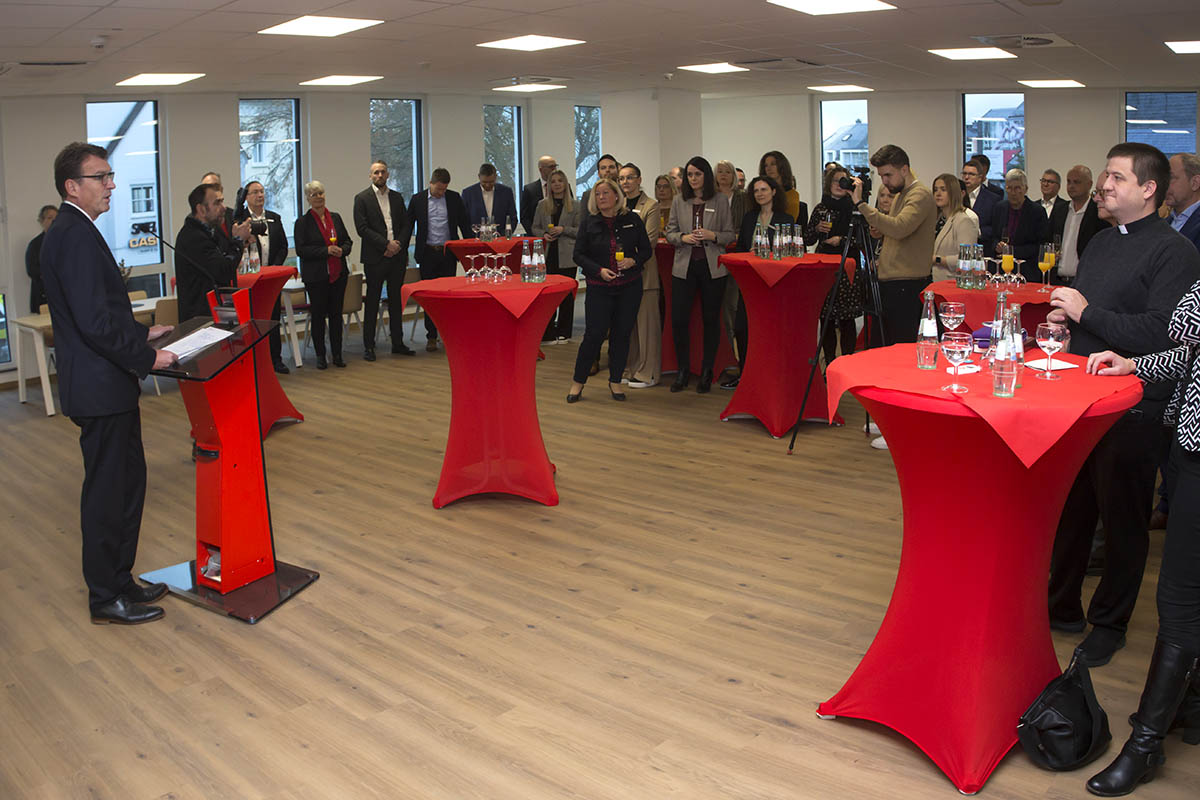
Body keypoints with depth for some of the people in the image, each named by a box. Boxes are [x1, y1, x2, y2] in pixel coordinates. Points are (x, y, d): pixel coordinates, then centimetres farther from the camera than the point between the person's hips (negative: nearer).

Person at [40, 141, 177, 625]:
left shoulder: (71, 232, 15)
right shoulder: (76, 237, -19)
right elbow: (95, 322, -25)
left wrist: (141, 333, 15)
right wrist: (147, 358, -18)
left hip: (108, 385, 11)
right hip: (99, 387, -11)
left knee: (128, 480, 18)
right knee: (106, 490, 0)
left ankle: (119, 579, 30)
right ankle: (106, 598, 13)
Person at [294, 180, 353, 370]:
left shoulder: (335, 217, 10)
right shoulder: (303, 222, -3)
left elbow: (348, 240, 15)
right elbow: (300, 250, -10)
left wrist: (342, 250, -8)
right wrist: (326, 251, -18)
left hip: (338, 274, 4)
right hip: (316, 276, -4)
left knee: (336, 313, 7)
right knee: (318, 315, 2)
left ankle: (337, 354, 14)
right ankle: (320, 355, 12)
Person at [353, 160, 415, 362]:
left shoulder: (397, 197, 13)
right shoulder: (362, 198, -1)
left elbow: (407, 224, 11)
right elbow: (362, 228, -9)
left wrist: (399, 244, -6)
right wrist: (386, 244, -14)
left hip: (397, 255, 4)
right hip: (375, 258, -4)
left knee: (397, 300, 9)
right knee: (372, 301, 0)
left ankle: (398, 343, 17)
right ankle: (368, 346, 5)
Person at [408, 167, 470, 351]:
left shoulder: (454, 198, 5)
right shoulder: (418, 199, 3)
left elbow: (464, 224, 9)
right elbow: (408, 225, 7)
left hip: (448, 253, 1)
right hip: (427, 254, 0)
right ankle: (431, 337, 7)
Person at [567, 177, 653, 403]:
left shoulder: (632, 220, 3)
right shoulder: (589, 223, 2)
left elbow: (647, 250, 8)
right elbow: (579, 255, 2)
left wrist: (634, 261, -13)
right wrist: (599, 270, -13)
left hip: (629, 287, 2)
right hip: (599, 287, -1)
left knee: (622, 334, 5)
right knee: (594, 334, -6)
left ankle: (615, 381, 19)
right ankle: (578, 382, 7)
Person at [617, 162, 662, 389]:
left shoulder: (651, 206, -4)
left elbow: (650, 240, -11)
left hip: (643, 270, -6)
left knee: (646, 321, -4)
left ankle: (648, 373, 2)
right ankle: (631, 369, 18)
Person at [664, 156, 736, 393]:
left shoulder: (720, 202, 3)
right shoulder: (679, 202, 8)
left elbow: (730, 235, 4)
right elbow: (670, 232, 8)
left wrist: (712, 236, -14)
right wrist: (683, 237, -12)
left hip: (712, 267, -1)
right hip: (684, 266, 1)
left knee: (711, 319, 5)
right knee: (678, 319, -4)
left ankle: (706, 373, 16)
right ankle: (682, 371, 11)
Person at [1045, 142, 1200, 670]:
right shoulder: (1101, 242, 14)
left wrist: (1086, 313, -18)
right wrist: (1065, 319, 5)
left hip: (1134, 412, -7)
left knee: (1122, 519, 6)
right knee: (1071, 508, 15)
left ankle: (1109, 624, 22)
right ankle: (1062, 607, 30)